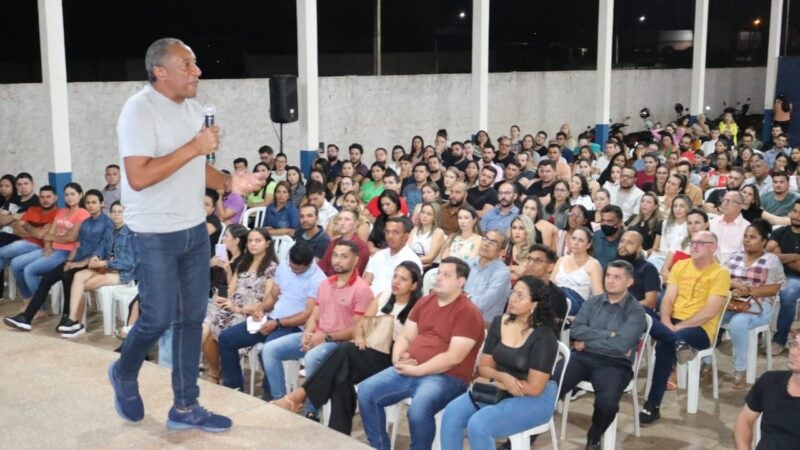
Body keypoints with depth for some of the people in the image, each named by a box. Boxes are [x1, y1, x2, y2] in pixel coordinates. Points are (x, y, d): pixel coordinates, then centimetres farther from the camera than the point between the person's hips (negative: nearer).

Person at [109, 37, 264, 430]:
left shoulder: (192, 108, 9)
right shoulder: (140, 109, -16)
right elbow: (138, 177, -25)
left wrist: (228, 183, 0)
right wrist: (193, 147, -24)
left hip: (195, 229, 8)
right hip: (156, 235, -7)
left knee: (192, 318, 9)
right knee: (158, 319, 1)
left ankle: (185, 407, 20)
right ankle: (124, 374, 33)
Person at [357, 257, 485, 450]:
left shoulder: (468, 313, -10)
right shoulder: (424, 302, 14)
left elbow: (453, 358, -17)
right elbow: (405, 336, 15)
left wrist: (416, 371, -17)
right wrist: (398, 359, -7)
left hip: (447, 377, -7)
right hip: (408, 371, 7)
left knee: (418, 409, -35)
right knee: (366, 391, -8)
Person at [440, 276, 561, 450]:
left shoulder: (544, 336, -17)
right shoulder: (499, 322, 2)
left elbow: (534, 388, -20)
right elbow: (484, 367, 5)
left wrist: (493, 381, -12)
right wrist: (503, 377, -18)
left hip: (535, 400, -6)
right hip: (499, 390, 6)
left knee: (478, 424, -28)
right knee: (451, 414, -17)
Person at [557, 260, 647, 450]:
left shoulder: (636, 311, 0)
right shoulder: (593, 302, 13)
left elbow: (620, 345, -14)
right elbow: (575, 331, -1)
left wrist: (588, 341, -5)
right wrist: (608, 335, -9)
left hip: (614, 364, -3)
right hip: (582, 357, 3)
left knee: (607, 402, -32)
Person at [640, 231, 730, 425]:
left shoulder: (720, 274, -4)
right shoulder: (680, 266, 12)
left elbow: (710, 311, -13)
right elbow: (668, 299, 5)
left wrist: (679, 327, -19)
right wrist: (665, 322, -14)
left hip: (700, 329, -5)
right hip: (672, 323, 5)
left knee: (664, 345, -34)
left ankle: (653, 406, -28)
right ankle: (678, 342, -43)